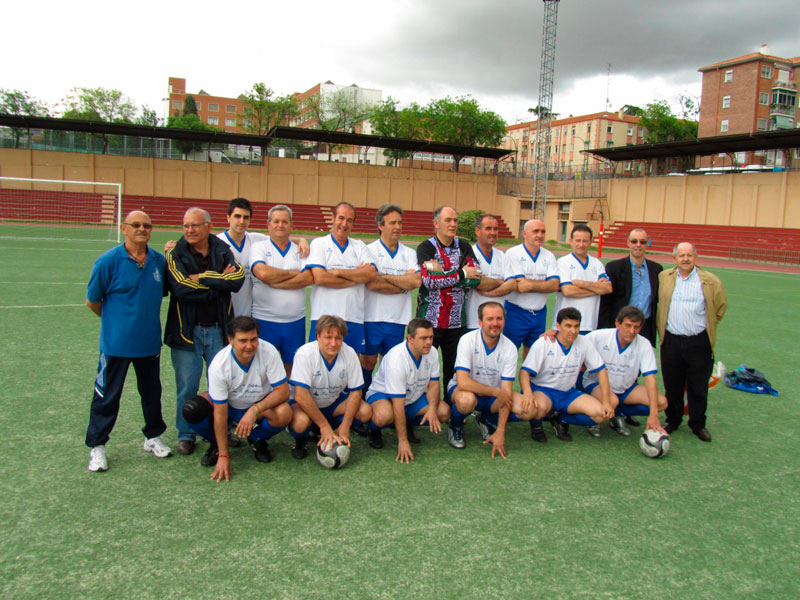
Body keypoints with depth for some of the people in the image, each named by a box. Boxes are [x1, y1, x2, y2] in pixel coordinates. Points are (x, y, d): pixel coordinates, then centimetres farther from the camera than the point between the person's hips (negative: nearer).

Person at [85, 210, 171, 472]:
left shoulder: (160, 261, -1)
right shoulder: (108, 261, -12)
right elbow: (92, 301, -3)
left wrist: (147, 317, 10)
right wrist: (115, 319, 7)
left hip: (150, 341, 4)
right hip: (116, 343, -4)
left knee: (152, 392, 17)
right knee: (107, 396, 6)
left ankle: (153, 436, 35)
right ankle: (96, 446, 22)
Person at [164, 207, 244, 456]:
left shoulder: (222, 250, 4)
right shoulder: (175, 254, -3)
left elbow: (238, 278, -13)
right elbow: (181, 288, -19)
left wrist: (204, 279, -17)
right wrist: (220, 282, -12)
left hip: (218, 329, 2)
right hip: (187, 330, -2)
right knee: (187, 387, 5)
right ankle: (186, 435, 22)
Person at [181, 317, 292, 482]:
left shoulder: (269, 352, -27)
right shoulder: (218, 365, -27)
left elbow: (283, 391, -23)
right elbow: (220, 413, -23)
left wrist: (254, 410, -38)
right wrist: (223, 456, -22)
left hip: (260, 404, 0)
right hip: (229, 405, 0)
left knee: (284, 414, -32)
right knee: (191, 410, -27)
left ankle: (257, 440, 3)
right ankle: (216, 444, 5)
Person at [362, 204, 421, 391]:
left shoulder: (409, 253, 10)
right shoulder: (370, 250, -3)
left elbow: (416, 281, -7)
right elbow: (371, 283, -16)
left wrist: (385, 277, -10)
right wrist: (404, 283, -8)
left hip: (398, 318, 3)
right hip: (373, 317, -3)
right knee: (369, 360, 4)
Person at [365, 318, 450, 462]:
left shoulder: (431, 353, -13)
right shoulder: (396, 358, -32)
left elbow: (433, 384, -2)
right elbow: (398, 404, -32)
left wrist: (432, 409, -25)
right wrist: (403, 441, -32)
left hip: (413, 396, 6)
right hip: (383, 393, -6)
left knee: (444, 412, -17)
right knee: (384, 415, -40)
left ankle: (406, 424, 9)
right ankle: (374, 429, -2)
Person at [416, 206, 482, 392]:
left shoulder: (464, 247, 9)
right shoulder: (425, 248, -2)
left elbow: (476, 278, -6)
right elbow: (428, 280, -18)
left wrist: (442, 272, -15)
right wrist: (462, 274, -12)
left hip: (457, 321, 3)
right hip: (430, 319, -3)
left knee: (454, 370, 9)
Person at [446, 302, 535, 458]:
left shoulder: (510, 348, -13)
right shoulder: (468, 340, -21)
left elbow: (506, 391, -16)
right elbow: (462, 382, -29)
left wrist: (500, 432, -22)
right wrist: (497, 392, -26)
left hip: (494, 394, 4)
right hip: (464, 390, -3)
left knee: (528, 410, -20)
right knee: (466, 400, -39)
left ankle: (486, 420, 10)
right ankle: (455, 426, -2)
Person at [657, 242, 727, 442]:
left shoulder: (710, 281, -1)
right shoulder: (663, 277, 4)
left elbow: (720, 306, 11)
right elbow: (658, 304, 17)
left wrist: (707, 327, 9)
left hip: (699, 343, -1)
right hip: (671, 341, 1)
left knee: (698, 387, 7)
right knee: (672, 386, 10)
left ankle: (698, 424, 22)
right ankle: (673, 420, 27)